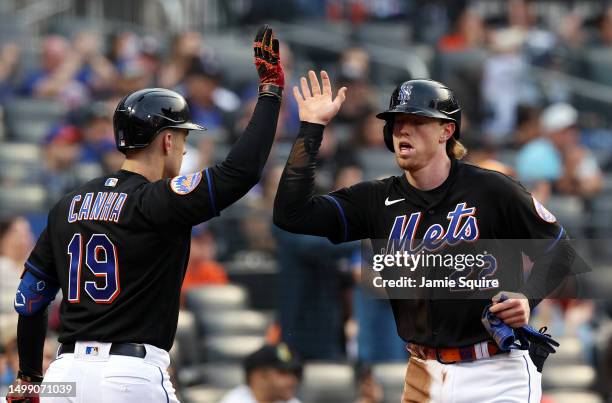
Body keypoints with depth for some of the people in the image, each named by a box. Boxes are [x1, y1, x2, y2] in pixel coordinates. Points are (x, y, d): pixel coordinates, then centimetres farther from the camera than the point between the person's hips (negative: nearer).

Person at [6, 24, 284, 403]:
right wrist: (270, 91, -5)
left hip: (65, 372, 6)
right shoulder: (157, 202, -7)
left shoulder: (67, 207, 13)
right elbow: (243, 170, -14)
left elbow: (30, 297, 16)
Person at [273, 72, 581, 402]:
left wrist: (527, 297, -16)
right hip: (424, 375, 4)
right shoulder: (379, 200, 3)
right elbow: (291, 214, -6)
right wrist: (312, 127, -6)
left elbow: (559, 251, 3)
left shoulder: (491, 190, -7)